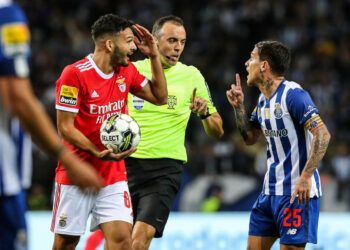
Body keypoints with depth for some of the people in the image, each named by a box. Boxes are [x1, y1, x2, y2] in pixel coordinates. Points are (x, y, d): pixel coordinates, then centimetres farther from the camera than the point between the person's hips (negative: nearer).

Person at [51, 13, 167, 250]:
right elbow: (65, 127, -14)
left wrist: (154, 56, 3)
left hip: (114, 175, 5)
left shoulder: (127, 71, 6)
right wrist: (100, 153, -25)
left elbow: (160, 97, 14)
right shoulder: (75, 74, -14)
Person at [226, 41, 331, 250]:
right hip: (271, 190, 9)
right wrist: (239, 107, 9)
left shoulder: (293, 95, -16)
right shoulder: (264, 99, 13)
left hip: (298, 192, -9)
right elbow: (250, 138, 24)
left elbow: (322, 135, -22)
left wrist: (306, 177, -28)